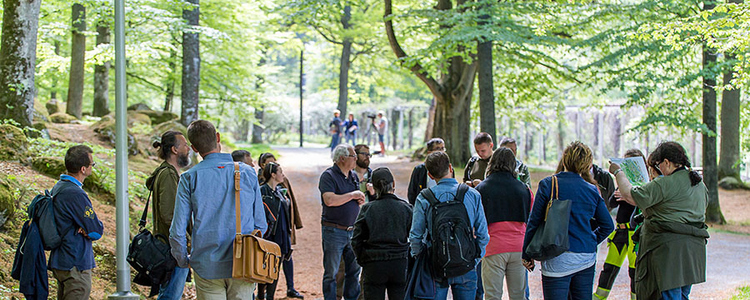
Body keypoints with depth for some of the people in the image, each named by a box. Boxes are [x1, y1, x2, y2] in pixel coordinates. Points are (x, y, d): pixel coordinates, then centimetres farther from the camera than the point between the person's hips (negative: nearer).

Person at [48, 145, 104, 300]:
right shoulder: (75, 194, -21)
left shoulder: (58, 187, 11)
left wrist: (84, 228, -5)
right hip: (75, 265, -10)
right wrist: (87, 230, 2)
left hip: (60, 262, 10)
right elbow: (96, 231, -18)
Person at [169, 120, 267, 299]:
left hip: (207, 268, -1)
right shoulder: (247, 172, 0)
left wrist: (183, 261, 13)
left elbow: (177, 231, -4)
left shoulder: (190, 178, -5)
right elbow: (260, 225, 4)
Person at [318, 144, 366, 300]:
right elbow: (330, 200, -23)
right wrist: (352, 195, -14)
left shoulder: (354, 175, 14)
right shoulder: (328, 176, -9)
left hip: (352, 231, 7)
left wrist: (361, 200, 2)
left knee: (354, 270, 11)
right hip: (333, 231, -7)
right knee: (331, 273, 0)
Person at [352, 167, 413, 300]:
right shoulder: (405, 208, -2)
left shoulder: (367, 209, -5)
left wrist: (362, 260, 10)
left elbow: (356, 240, -3)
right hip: (399, 264, 1)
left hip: (373, 265, -1)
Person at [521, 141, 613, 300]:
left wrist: (527, 254, 5)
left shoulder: (548, 184, -5)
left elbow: (534, 221, -3)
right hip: (586, 259, 4)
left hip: (558, 260, -4)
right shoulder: (592, 190, 5)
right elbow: (607, 226, 10)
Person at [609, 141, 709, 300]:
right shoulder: (699, 184, 12)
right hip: (694, 248, 9)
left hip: (669, 249, -9)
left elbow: (630, 196, -14)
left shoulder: (665, 184, -15)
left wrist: (618, 172, 1)